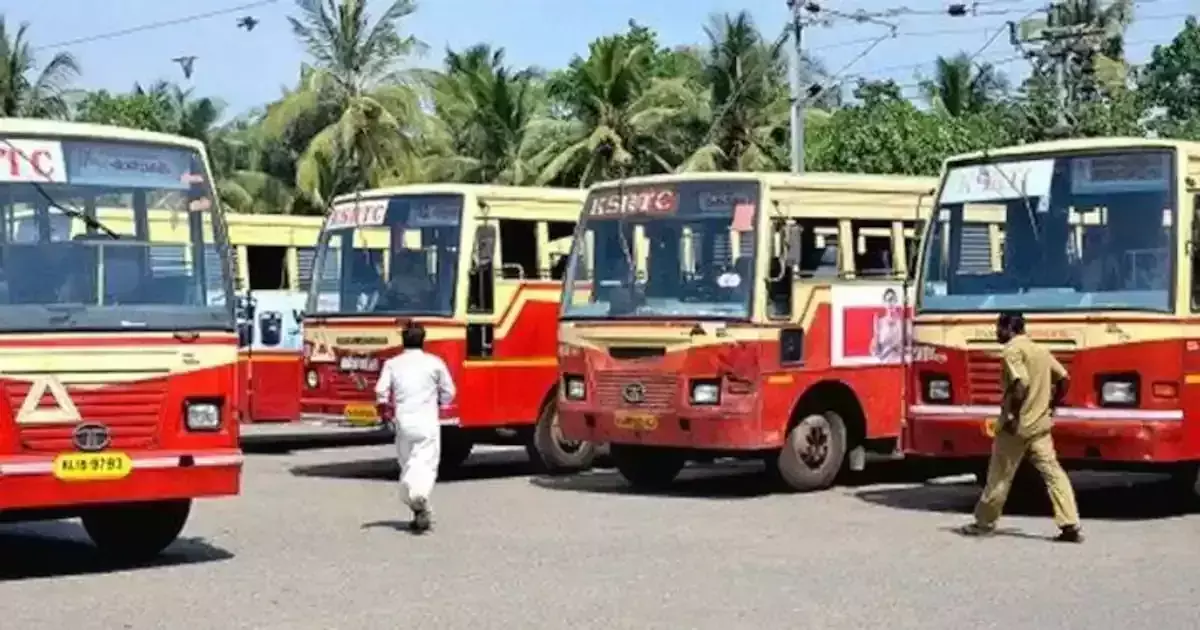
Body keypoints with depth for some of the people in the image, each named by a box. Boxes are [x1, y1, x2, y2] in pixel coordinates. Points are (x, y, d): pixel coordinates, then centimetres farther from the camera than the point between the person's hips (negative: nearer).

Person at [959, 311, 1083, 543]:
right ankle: (1071, 526, -6)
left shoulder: (1012, 349, -12)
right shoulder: (1040, 349, 14)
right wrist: (1050, 406, 20)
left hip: (1017, 425, -7)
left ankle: (984, 522, 18)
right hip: (1040, 424, 7)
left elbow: (1021, 383, -25)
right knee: (1053, 473, 1)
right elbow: (1064, 379, 16)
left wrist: (1011, 415, -20)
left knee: (1000, 475, 6)